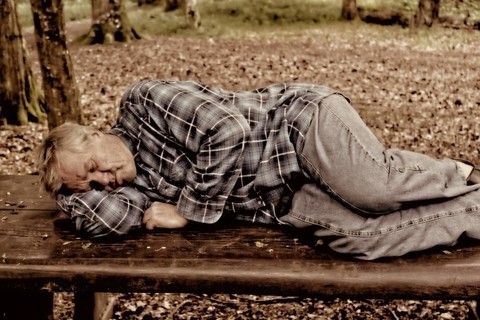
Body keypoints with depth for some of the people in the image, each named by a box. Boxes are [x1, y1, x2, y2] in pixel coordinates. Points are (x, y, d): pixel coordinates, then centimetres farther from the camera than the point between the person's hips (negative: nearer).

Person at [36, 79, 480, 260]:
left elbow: (227, 130, -21)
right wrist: (70, 188, 4)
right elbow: (109, 220, -9)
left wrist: (189, 209, -13)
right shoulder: (135, 183, 10)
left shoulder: (144, 101, -11)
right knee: (358, 235, -18)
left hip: (300, 120, -6)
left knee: (374, 189, -29)